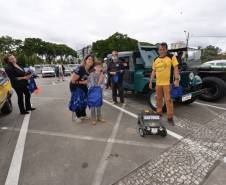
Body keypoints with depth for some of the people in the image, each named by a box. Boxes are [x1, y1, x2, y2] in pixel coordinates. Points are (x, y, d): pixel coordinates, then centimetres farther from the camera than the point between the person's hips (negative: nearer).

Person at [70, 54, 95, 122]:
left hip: (83, 86, 6)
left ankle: (83, 115, 29)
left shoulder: (91, 70, -10)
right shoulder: (80, 68, -30)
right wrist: (82, 82, -19)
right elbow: (73, 80, -26)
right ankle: (78, 116, 23)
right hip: (75, 86, -6)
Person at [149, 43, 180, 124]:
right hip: (158, 83, 5)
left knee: (168, 100, -3)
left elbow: (175, 68, -4)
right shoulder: (156, 60, 11)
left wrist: (176, 79, -13)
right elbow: (153, 71, 13)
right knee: (158, 99, 13)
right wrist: (150, 81, 9)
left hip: (167, 83, -4)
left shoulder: (172, 57, 0)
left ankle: (170, 117, 6)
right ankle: (159, 113, 29)